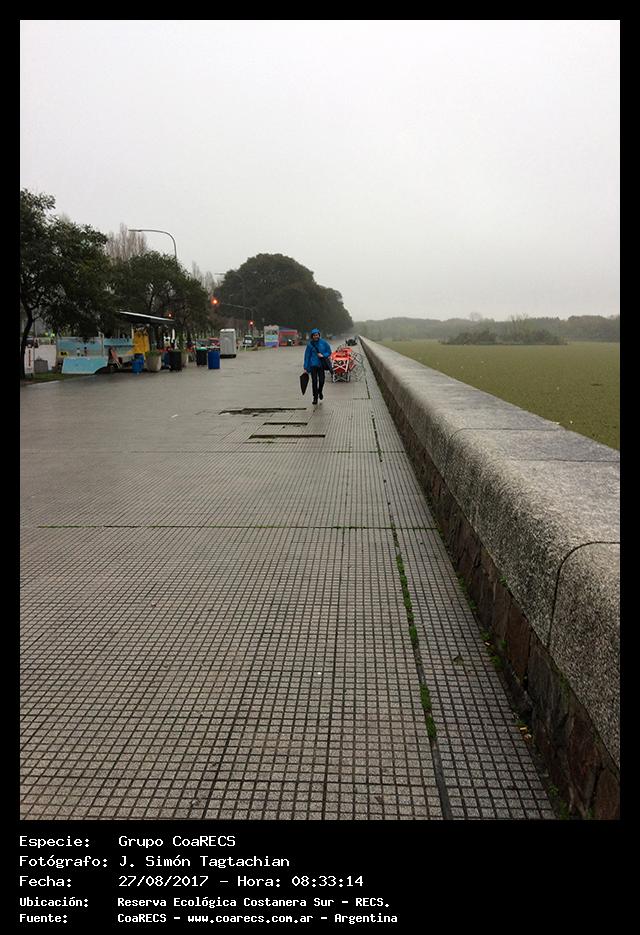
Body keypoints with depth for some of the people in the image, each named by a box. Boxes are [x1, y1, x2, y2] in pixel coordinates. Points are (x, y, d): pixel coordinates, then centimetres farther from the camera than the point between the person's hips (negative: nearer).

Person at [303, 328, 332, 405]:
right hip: (313, 365, -1)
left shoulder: (323, 342, 1)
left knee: (321, 381, -2)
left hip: (321, 364, 1)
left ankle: (320, 392, 30)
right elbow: (307, 356, 2)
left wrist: (323, 355, -12)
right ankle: (315, 397, 9)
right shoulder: (310, 344, -1)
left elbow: (329, 352, 9)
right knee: (314, 381, -3)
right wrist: (306, 368, 0)